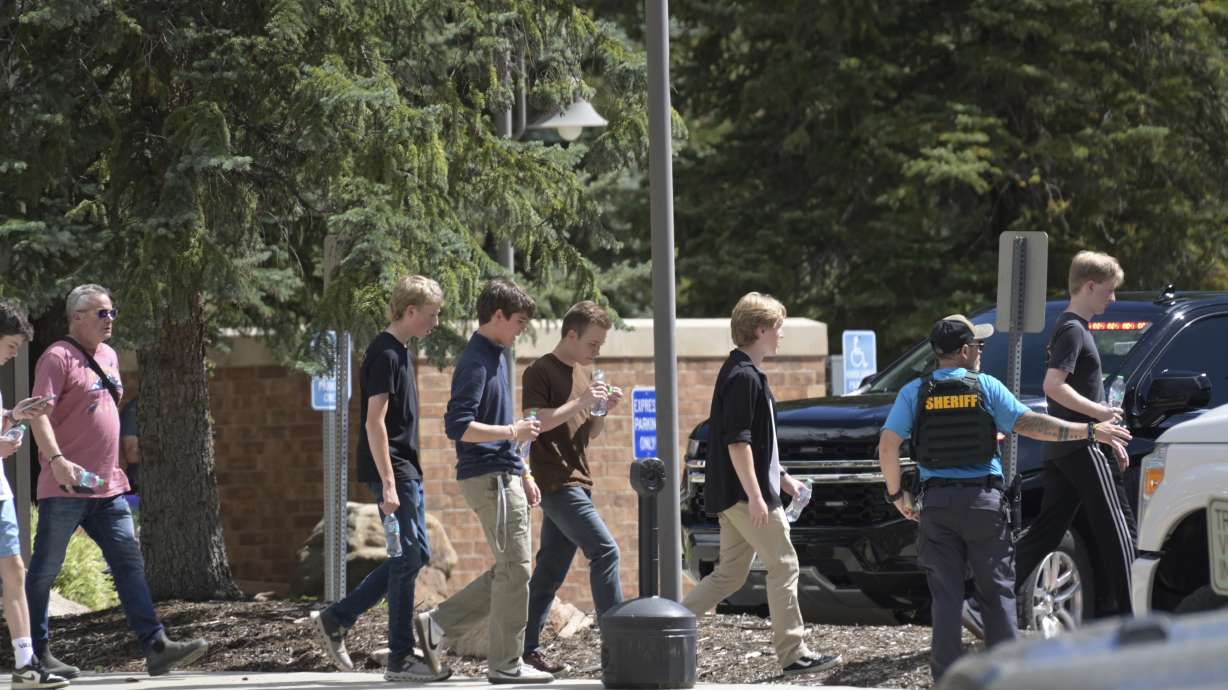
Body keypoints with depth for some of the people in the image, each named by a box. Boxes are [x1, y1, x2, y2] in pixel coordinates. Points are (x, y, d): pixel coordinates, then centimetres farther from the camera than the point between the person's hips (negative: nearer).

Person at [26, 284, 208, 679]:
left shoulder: (108, 356, 17)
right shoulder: (58, 358, -10)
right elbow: (39, 414, -21)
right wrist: (57, 459, -35)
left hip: (108, 488, 8)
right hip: (66, 487, -8)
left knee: (130, 564, 0)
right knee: (44, 571, 0)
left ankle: (156, 647, -4)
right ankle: (36, 655, 6)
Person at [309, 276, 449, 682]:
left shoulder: (397, 352, 15)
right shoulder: (385, 355, -15)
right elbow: (375, 422, -20)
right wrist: (388, 485, -22)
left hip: (405, 469, 10)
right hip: (392, 469, -10)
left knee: (414, 555, 12)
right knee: (409, 558, -6)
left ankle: (336, 619, 15)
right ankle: (400, 660, -1)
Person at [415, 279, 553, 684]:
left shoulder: (496, 358, 17)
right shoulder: (476, 363, -14)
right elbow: (458, 426, -22)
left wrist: (523, 476, 23)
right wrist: (513, 432, -19)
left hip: (504, 478, 10)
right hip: (489, 479, -10)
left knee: (508, 573, 11)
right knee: (514, 571, -5)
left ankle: (437, 625, 14)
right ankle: (505, 664, 1)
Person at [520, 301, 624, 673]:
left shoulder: (583, 373, 19)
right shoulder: (541, 372, -8)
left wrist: (604, 409, 3)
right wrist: (580, 402, -21)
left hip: (577, 481, 9)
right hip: (555, 483, -9)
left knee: (552, 567, 8)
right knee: (605, 550, -17)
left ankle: (528, 646, 10)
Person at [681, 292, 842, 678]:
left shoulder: (742, 373, 17)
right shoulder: (744, 377, -16)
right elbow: (737, 442, -21)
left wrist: (782, 478, 28)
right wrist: (756, 496, -23)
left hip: (731, 496, 10)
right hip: (745, 492, -10)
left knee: (730, 575, 12)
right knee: (784, 567, -3)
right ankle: (793, 654, 0)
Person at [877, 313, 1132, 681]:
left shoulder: (915, 392, 2)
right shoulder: (986, 387, -1)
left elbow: (888, 447, -6)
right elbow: (1030, 424, -8)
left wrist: (897, 493, 6)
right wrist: (1090, 431, -5)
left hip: (937, 502, 1)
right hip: (984, 499, -1)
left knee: (945, 595, 5)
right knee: (997, 591, 7)